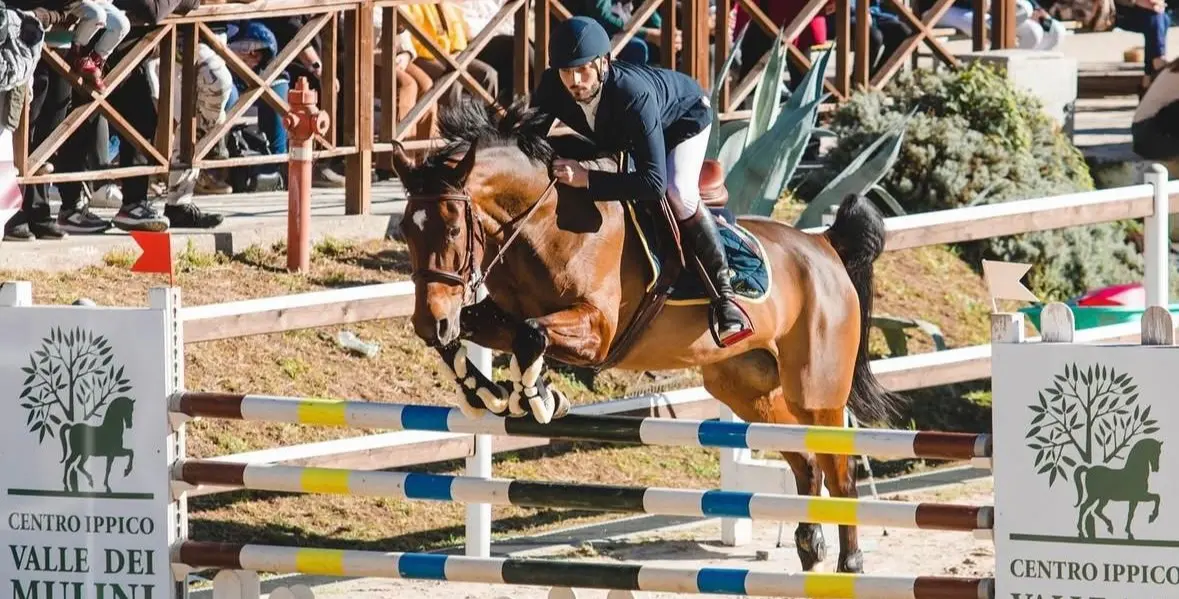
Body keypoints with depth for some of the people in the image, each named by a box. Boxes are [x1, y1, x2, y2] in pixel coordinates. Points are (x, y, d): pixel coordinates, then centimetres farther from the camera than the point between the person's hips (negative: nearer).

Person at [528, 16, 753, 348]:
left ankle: (723, 292, -21)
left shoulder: (633, 94, -46)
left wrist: (586, 178, -57)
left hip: (685, 113, -7)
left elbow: (654, 182, -51)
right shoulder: (552, 87, -32)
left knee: (677, 194, -30)